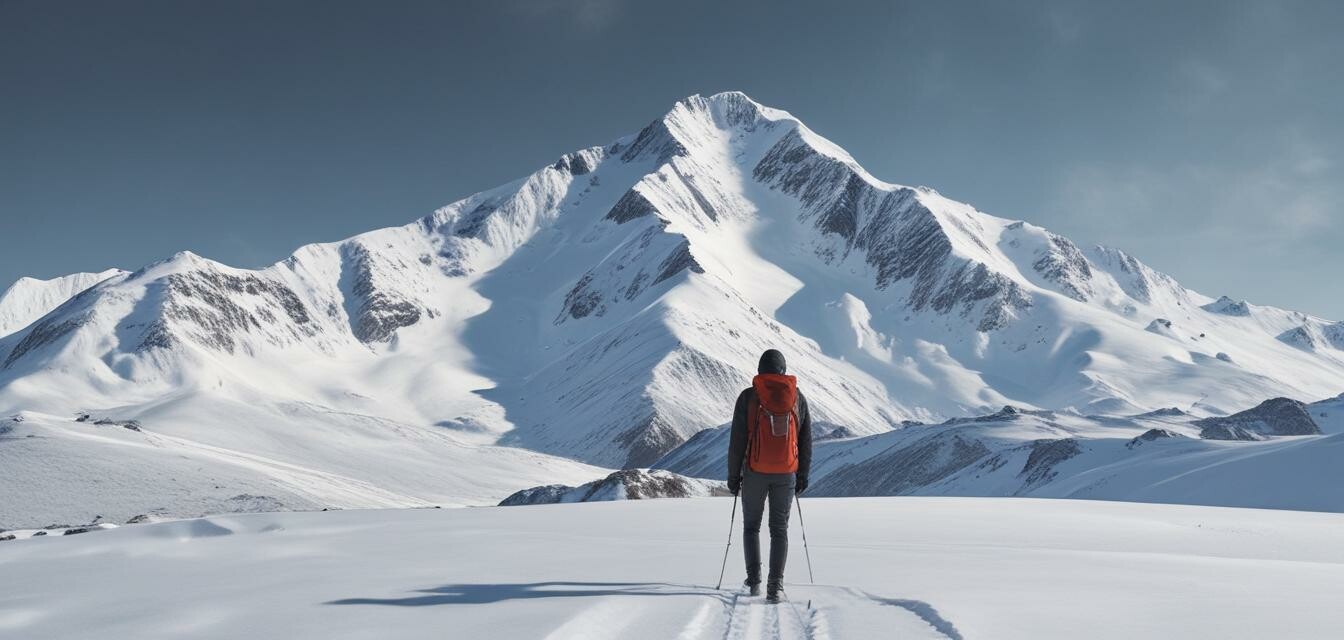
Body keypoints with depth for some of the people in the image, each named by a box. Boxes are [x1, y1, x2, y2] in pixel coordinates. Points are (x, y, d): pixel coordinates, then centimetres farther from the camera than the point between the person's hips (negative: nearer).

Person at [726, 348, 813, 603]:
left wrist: (733, 475, 3)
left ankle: (754, 580, 12)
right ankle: (775, 586, 1)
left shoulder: (748, 397, -5)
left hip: (755, 472, -1)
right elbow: (806, 441, 8)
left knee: (751, 526, 15)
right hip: (786, 474, 2)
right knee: (779, 530, 9)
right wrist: (803, 475, 16)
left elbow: (737, 440, -5)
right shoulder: (798, 398, 4)